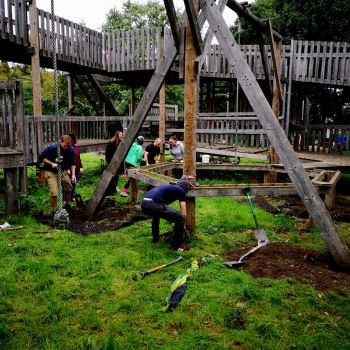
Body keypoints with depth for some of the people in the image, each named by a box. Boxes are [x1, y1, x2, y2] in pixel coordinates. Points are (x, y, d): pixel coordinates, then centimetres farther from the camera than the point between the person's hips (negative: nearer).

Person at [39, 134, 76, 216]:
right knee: (54, 193, -14)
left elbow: (72, 163, 3)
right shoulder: (52, 148, -20)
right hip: (51, 172, -4)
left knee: (68, 188, 9)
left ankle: (67, 206, 35)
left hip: (63, 171, 5)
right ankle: (54, 211, 6)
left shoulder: (70, 150, -8)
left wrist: (73, 174, -9)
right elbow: (41, 157, -12)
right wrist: (51, 163, -24)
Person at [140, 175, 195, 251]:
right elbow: (183, 214, 11)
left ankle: (155, 238, 48)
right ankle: (177, 245, 16)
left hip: (143, 204, 9)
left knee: (156, 213, 44)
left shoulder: (171, 187, 33)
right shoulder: (181, 191, 14)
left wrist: (186, 179, 67)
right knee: (180, 219, 4)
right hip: (154, 204, -9)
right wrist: (182, 225, 26)